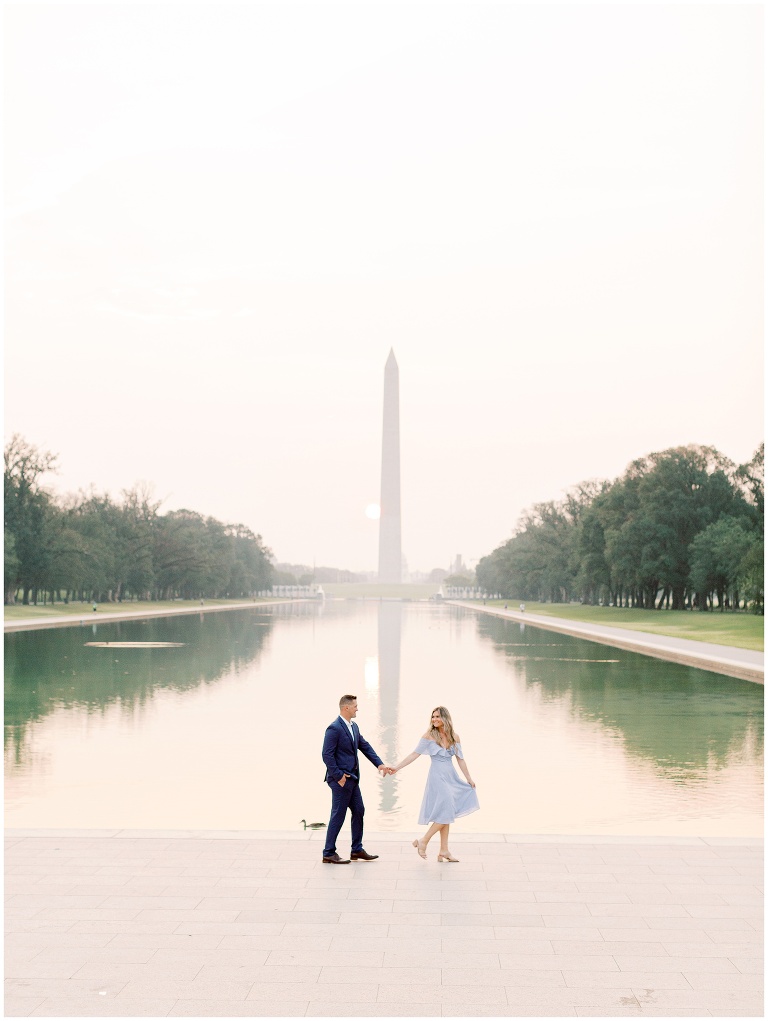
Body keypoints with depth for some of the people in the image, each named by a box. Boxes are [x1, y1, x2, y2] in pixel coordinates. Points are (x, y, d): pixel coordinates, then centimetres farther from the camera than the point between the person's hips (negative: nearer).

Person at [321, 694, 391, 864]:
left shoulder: (354, 727, 12)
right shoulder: (334, 728, -17)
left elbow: (365, 747, 14)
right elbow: (327, 755, -19)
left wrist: (379, 764, 3)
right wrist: (338, 776, -18)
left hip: (352, 779, 9)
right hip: (341, 779, -9)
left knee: (358, 811, 13)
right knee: (338, 815, -3)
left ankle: (357, 850, 23)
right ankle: (329, 854, 7)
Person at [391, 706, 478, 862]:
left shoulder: (454, 737, 6)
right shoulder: (429, 736, -5)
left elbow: (460, 759, 12)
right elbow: (415, 754, -5)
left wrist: (469, 778, 12)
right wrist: (397, 767, -11)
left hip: (451, 776, 5)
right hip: (437, 776, -5)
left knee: (446, 814, 7)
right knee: (445, 813, -12)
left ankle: (444, 852, 12)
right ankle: (423, 842, 0)